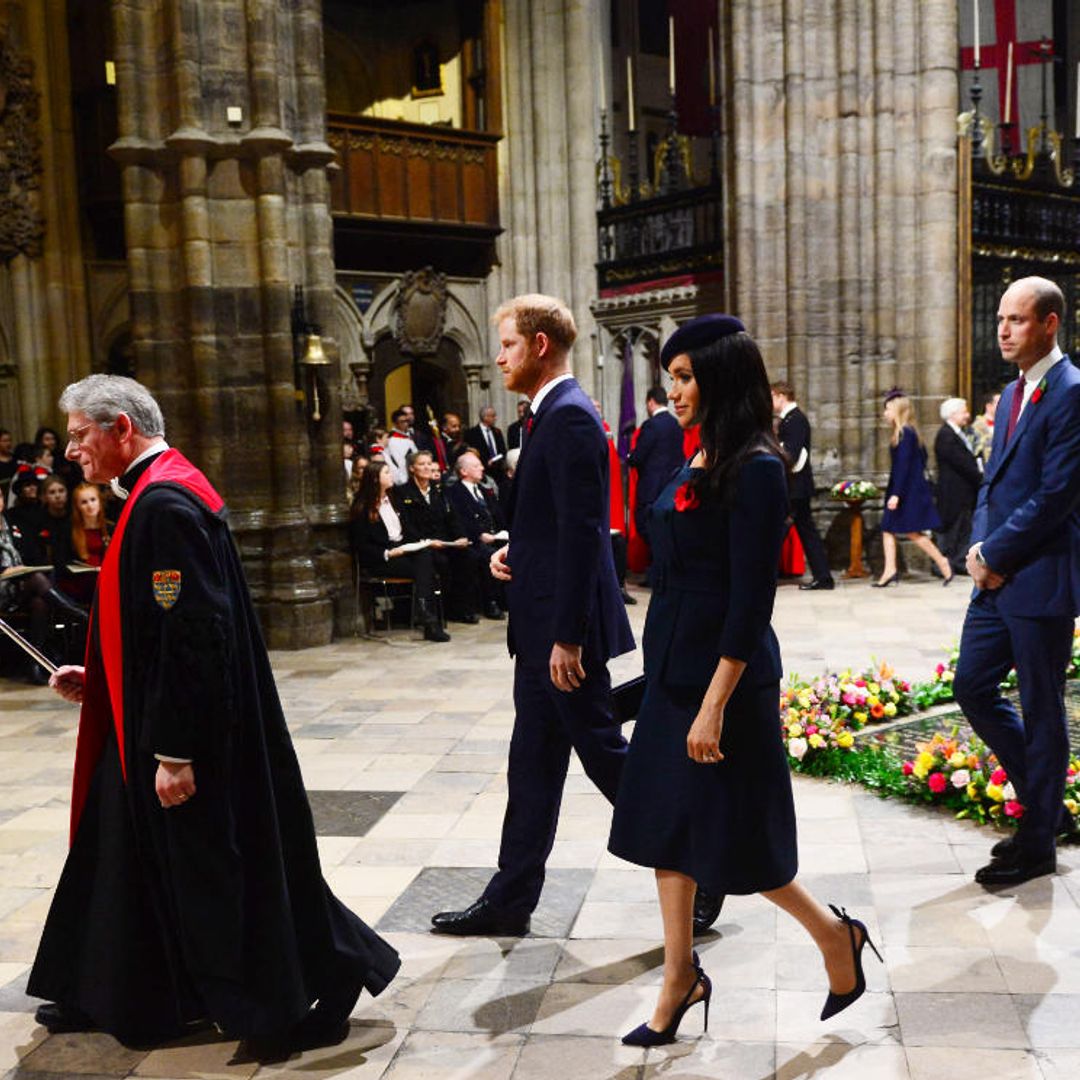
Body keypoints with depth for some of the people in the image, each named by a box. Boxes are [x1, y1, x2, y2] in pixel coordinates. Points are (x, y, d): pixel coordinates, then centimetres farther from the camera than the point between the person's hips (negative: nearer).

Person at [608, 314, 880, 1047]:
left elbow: (751, 599, -20)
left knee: (733, 838, 5)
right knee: (666, 827, 12)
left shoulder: (755, 468, -17)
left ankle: (836, 937, 28)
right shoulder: (701, 460, 8)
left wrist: (714, 705, -21)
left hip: (725, 675, -8)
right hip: (673, 669, 9)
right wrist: (673, 682, 17)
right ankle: (681, 979, 24)